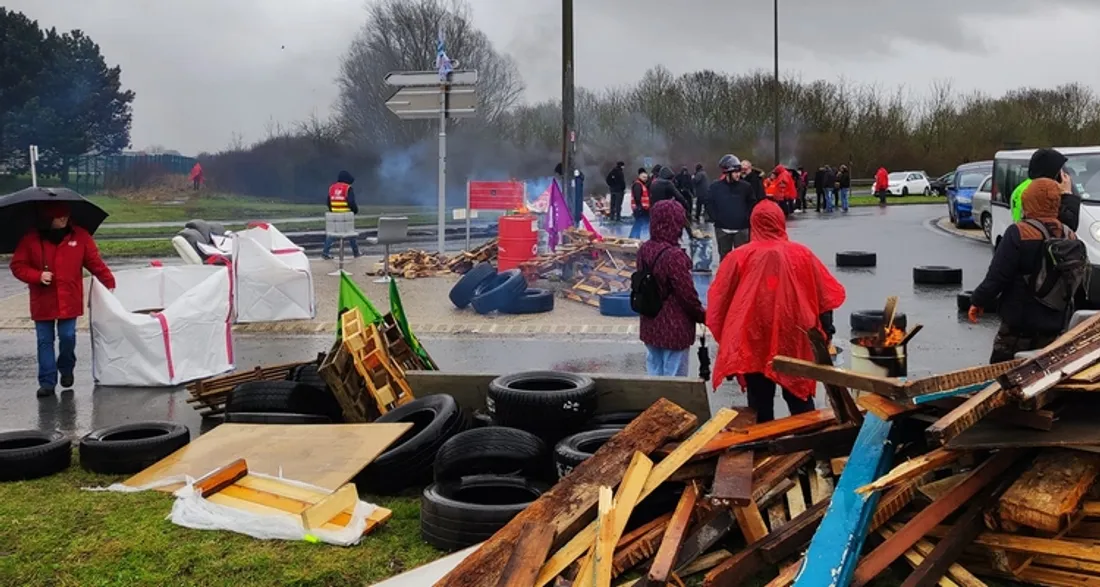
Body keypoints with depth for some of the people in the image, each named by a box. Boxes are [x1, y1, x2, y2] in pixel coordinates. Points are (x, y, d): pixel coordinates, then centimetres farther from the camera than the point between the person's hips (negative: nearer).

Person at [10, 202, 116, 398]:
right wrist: (38, 276, -17)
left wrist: (109, 282, -2)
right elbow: (17, 266, -1)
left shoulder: (79, 236, -1)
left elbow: (94, 261, 3)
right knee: (45, 341, 3)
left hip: (69, 300, 0)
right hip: (43, 301, 0)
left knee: (68, 337, -1)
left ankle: (66, 369, 27)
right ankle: (47, 382, 9)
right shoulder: (30, 239, -4)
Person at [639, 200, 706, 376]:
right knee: (674, 379, 3)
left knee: (654, 372, 16)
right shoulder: (674, 256, -24)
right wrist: (702, 315, -1)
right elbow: (687, 294, -18)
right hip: (674, 329, -8)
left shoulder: (644, 250, 0)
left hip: (650, 327, 8)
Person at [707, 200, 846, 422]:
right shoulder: (802, 254, -1)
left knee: (760, 404, 9)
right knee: (799, 400, 14)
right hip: (795, 340, 1)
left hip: (753, 342, -1)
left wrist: (726, 339, 10)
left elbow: (719, 300, 0)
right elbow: (827, 296, 5)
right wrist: (824, 332, 15)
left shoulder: (739, 257, -5)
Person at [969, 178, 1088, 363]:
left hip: (1020, 322, -6)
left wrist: (978, 301, -4)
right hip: (1055, 325, 6)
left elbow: (997, 276, -16)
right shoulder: (1070, 236, 4)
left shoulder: (1018, 233, -16)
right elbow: (1080, 278, 14)